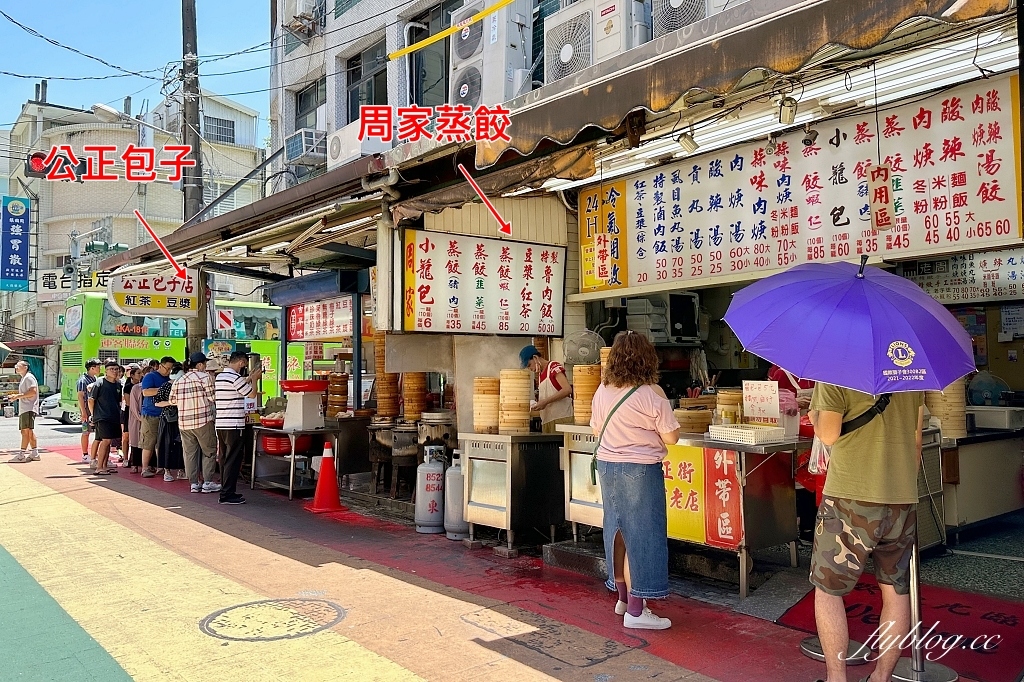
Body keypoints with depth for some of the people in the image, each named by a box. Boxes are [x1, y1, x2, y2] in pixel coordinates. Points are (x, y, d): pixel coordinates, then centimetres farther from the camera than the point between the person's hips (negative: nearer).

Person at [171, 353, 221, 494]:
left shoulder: (179, 381, 11)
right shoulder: (205, 377, -7)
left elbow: (172, 400, 13)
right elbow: (213, 397, -10)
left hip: (183, 422, 6)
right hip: (203, 420, -6)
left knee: (190, 453, 10)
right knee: (209, 451, 5)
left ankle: (194, 483, 13)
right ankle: (207, 482, 4)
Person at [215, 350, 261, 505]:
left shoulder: (219, 377, 14)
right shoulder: (235, 378, -15)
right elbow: (251, 394, -6)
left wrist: (249, 379, 25)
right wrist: (254, 379, 8)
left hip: (220, 424, 9)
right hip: (234, 425, -9)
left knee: (225, 459, 14)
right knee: (233, 460, -4)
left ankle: (226, 491, 21)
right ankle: (227, 495, -3)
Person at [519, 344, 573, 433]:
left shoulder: (554, 367, -4)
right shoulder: (540, 375, 21)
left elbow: (567, 389, -15)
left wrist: (545, 401, -15)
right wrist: (538, 405, 2)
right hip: (547, 420, 8)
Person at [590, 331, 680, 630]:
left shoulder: (602, 391, 3)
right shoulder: (651, 393, -15)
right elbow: (671, 437, -10)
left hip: (607, 466, 7)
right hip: (640, 470, -6)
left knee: (618, 532, 16)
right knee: (640, 535, 0)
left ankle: (623, 598, 30)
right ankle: (636, 611, 4)